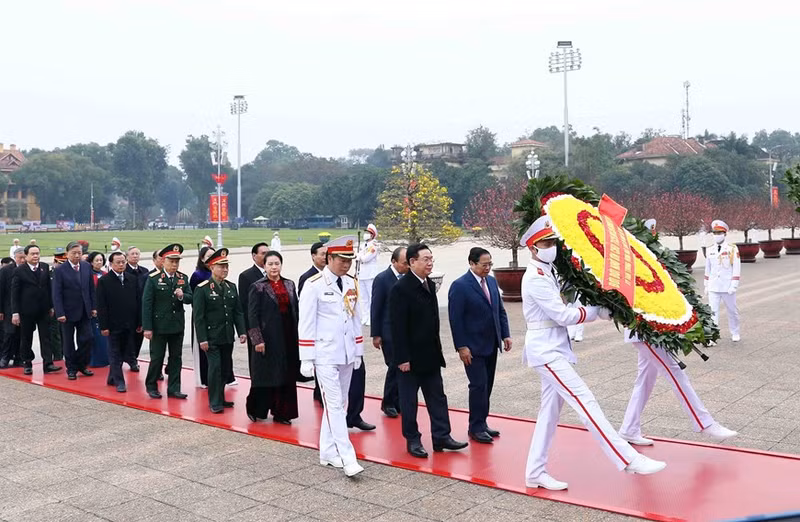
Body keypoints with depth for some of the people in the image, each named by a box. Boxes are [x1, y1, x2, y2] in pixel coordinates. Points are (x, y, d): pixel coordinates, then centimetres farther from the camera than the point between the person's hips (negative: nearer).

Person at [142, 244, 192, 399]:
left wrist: (182, 296, -20)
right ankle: (151, 386, 24)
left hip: (177, 326, 4)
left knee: (176, 357, 9)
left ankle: (174, 388, 17)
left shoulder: (183, 278, 5)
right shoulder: (153, 278, -8)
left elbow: (190, 298, 5)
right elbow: (146, 303, -9)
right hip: (159, 326, -4)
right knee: (157, 358, 6)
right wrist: (147, 327, -12)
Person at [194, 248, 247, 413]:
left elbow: (238, 312, 10)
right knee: (215, 367, -6)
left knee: (225, 368, 11)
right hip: (211, 337, -5)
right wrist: (202, 339, -14)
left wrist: (242, 331, 1)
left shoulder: (231, 287, 9)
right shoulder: (202, 289, -8)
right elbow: (198, 317, -10)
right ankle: (215, 403, 4)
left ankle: (220, 398, 24)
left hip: (228, 337, 6)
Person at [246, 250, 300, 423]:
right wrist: (257, 340, -13)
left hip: (288, 338, 4)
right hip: (268, 338, -4)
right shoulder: (258, 287, -4)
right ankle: (256, 409, 22)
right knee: (265, 375, 3)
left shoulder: (289, 285, 9)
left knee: (286, 376, 7)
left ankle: (281, 412, 17)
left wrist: (297, 336, 6)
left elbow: (295, 311, 11)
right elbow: (252, 315, -7)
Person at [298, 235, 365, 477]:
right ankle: (347, 458, -8)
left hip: (346, 355, 7)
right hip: (325, 355, -6)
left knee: (340, 404, 12)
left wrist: (358, 352, 14)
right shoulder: (314, 285, -10)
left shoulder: (350, 284, 8)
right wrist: (306, 359, -11)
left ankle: (328, 452, 24)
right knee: (334, 405, -7)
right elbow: (306, 324, -10)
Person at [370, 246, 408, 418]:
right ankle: (388, 403, 13)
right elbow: (375, 308, -8)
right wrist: (375, 334, -9)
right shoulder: (382, 279, -10)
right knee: (394, 366, -2)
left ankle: (398, 402, 18)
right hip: (389, 332, -5)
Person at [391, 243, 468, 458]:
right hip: (410, 357, -8)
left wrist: (436, 348, 15)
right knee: (409, 400, 6)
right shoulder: (401, 289, -16)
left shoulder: (430, 285, 9)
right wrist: (402, 358, -19)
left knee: (437, 398, 11)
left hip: (430, 355, 8)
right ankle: (412, 440, 16)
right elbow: (397, 327, -18)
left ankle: (441, 436, 19)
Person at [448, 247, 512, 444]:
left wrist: (505, 335, 6)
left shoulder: (492, 281, 9)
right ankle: (476, 428, 6)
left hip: (491, 346, 7)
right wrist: (461, 347, -17)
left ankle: (481, 424, 21)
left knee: (487, 385, 11)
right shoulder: (460, 286, -13)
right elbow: (455, 319, -14)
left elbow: (500, 310, 15)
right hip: (473, 347, -7)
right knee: (479, 385, -5)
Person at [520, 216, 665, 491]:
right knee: (586, 403, -12)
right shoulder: (535, 278, -16)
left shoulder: (548, 273, 14)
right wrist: (599, 311, -9)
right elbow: (564, 315, -18)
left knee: (550, 411, 11)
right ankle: (629, 459, -12)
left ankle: (535, 473, 17)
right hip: (547, 351, -10)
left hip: (555, 349, 10)